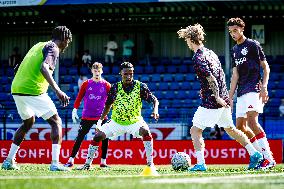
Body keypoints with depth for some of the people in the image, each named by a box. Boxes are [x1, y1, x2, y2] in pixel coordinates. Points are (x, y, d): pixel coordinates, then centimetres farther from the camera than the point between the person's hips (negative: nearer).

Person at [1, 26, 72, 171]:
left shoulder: (39, 45, 22)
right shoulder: (53, 48, -5)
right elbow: (43, 67, -24)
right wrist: (57, 90, -32)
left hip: (16, 89, 9)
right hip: (33, 91, -9)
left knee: (28, 123, 28)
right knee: (56, 122, 0)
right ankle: (55, 163, -12)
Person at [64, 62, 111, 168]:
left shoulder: (106, 85, 3)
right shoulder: (86, 84, 4)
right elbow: (79, 97, 8)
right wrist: (75, 110, 2)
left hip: (101, 117, 0)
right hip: (87, 117, 0)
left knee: (104, 138, -6)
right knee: (80, 137, -2)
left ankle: (103, 161, 3)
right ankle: (71, 160, 2)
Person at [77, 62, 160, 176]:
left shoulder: (140, 86, -12)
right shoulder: (115, 87, -7)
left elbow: (154, 100, -9)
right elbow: (108, 105, 5)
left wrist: (155, 111, -30)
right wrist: (100, 121, -3)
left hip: (134, 121, -2)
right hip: (117, 122, 2)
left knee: (145, 131, -33)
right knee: (98, 136, -11)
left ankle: (150, 165, -29)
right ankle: (87, 164, 6)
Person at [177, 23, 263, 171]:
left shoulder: (198, 58, -14)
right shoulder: (210, 53, 13)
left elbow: (211, 78, -22)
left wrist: (217, 97, -20)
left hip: (211, 103, -9)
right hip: (223, 100, 9)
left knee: (195, 130, -3)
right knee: (230, 129, 20)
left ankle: (200, 163, -11)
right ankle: (254, 154, 18)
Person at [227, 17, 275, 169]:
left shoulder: (252, 45, -1)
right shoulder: (234, 50, 19)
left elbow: (266, 67, -3)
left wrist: (264, 87, -16)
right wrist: (230, 97, 14)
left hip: (254, 89, -8)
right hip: (241, 93, 9)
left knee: (251, 120, -24)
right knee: (240, 126, 4)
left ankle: (269, 159, -26)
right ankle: (262, 153, 13)